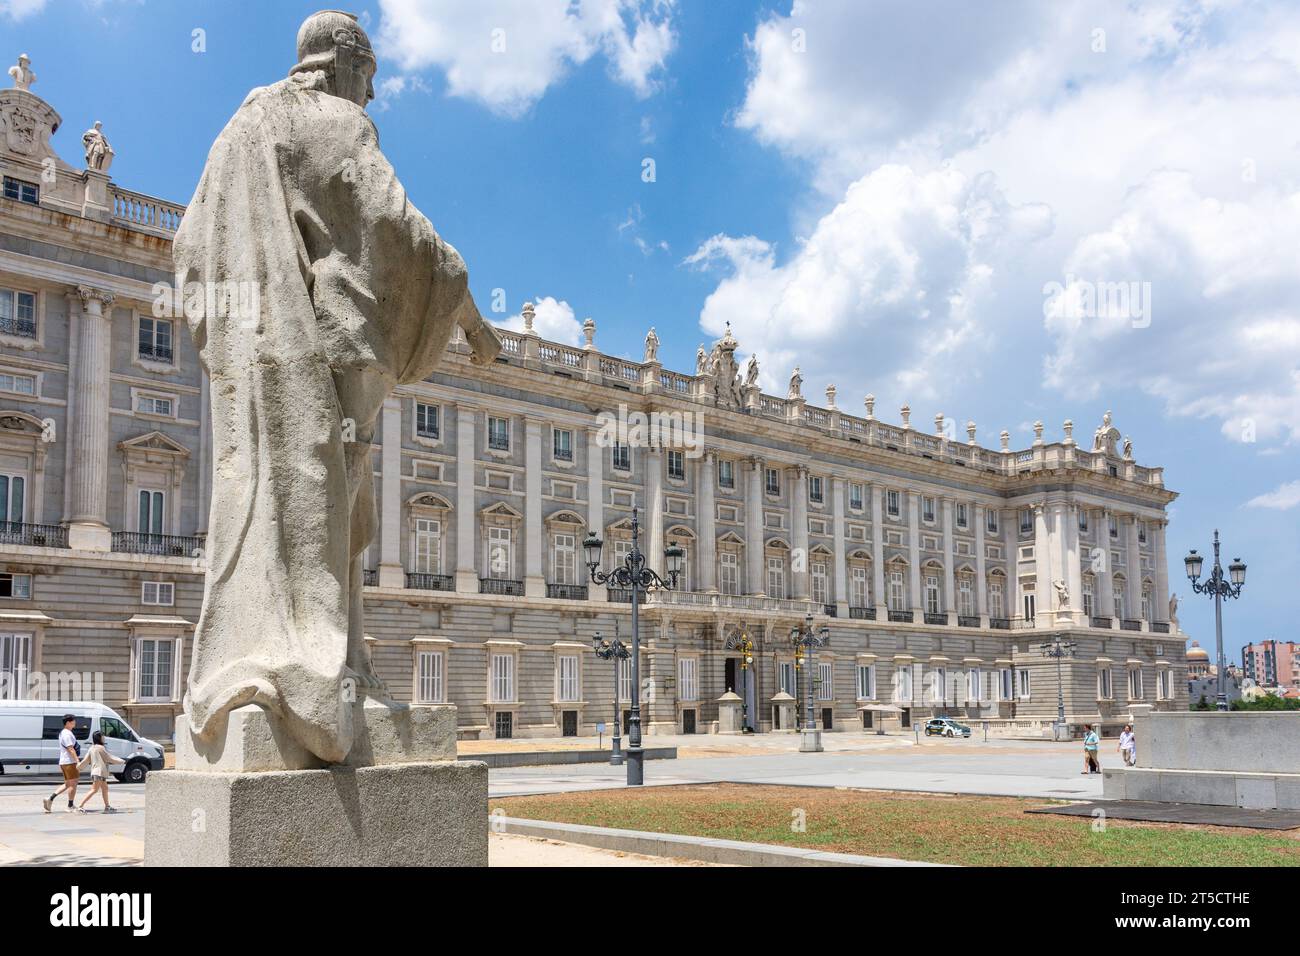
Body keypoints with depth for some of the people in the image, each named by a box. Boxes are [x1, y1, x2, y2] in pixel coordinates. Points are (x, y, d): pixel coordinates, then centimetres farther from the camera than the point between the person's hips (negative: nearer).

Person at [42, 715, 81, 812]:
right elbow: (70, 749, -23)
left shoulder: (63, 733, 17)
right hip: (69, 762, -10)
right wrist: (78, 761, -26)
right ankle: (70, 806, 5)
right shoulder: (67, 734, -16)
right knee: (73, 784, -1)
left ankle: (50, 799, 9)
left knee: (67, 784, 16)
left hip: (64, 762, 10)